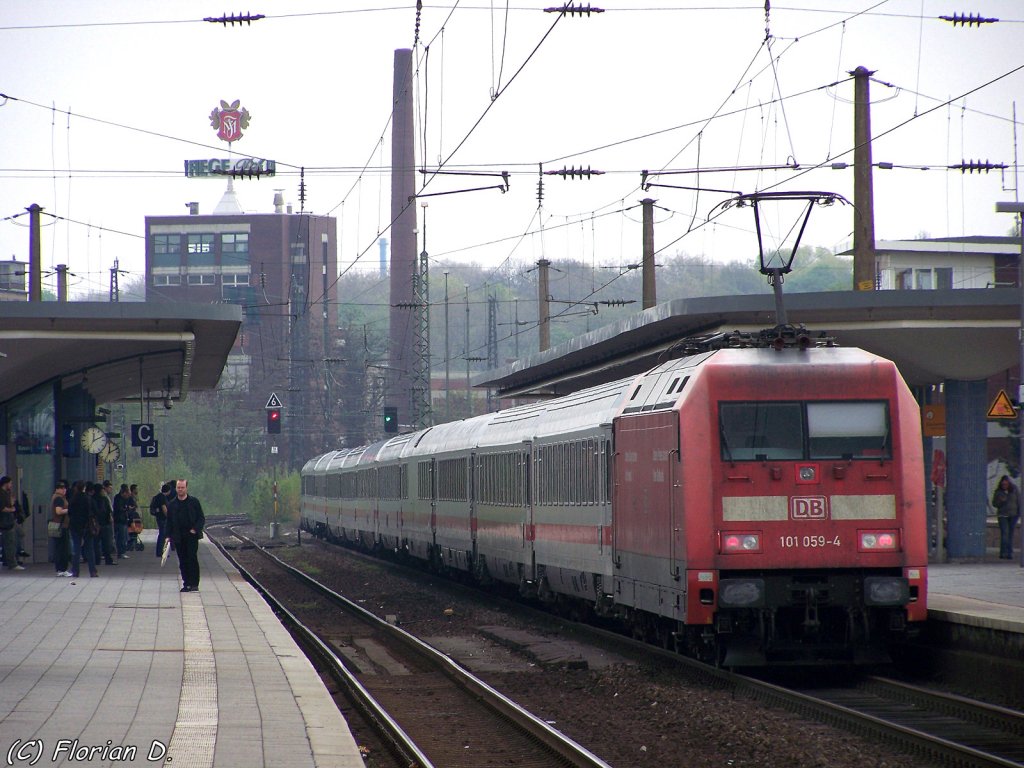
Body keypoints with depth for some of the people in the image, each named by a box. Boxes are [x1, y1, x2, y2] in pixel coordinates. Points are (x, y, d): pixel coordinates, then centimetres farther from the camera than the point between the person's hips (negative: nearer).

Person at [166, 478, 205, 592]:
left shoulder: (194, 502, 3)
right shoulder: (172, 504, 10)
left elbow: (202, 518, 4)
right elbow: (169, 522, 12)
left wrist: (195, 529, -11)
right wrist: (169, 536, 3)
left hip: (191, 536, -3)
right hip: (178, 538, 3)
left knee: (192, 559, -9)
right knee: (183, 561, 3)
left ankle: (194, 584, -8)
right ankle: (186, 584, 9)